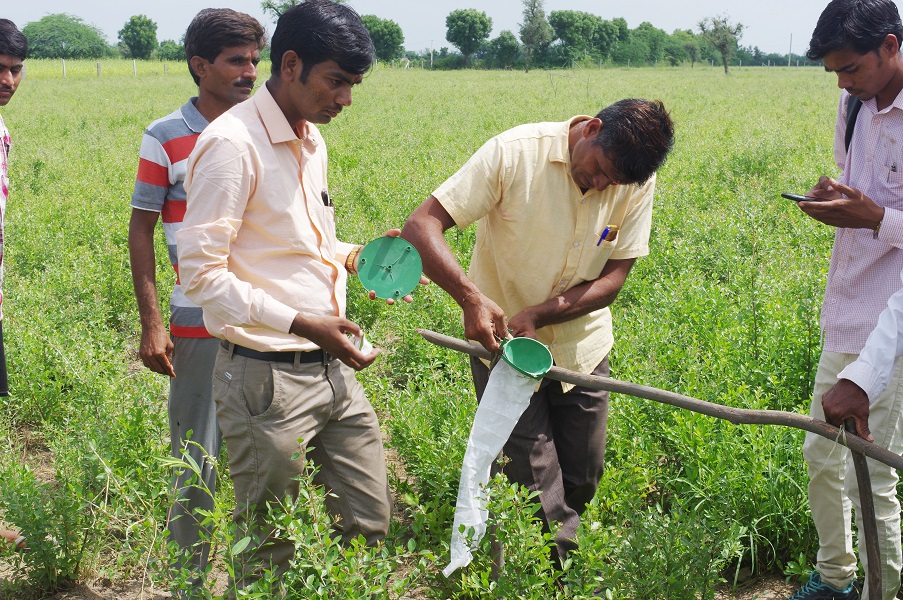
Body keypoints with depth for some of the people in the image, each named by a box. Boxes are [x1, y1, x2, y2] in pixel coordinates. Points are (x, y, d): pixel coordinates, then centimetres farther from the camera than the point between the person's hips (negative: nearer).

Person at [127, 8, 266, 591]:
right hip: (197, 324, -3)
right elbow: (141, 229, 1)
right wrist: (151, 323, -6)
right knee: (197, 462, 4)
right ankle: (192, 576, 19)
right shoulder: (166, 138, -2)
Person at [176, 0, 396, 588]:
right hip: (267, 379, -8)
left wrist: (356, 255, 7)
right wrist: (303, 324, -23)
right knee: (271, 552, 4)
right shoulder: (232, 144, -15)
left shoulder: (312, 139, 13)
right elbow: (202, 274, -19)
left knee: (371, 526, 13)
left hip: (333, 369, 8)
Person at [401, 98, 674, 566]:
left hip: (581, 350, 4)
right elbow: (421, 226, -24)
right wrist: (471, 296, -39)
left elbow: (613, 279, -8)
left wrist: (537, 313, -23)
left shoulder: (638, 184, -10)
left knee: (582, 480, 13)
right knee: (540, 497, -6)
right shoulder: (515, 153, -22)